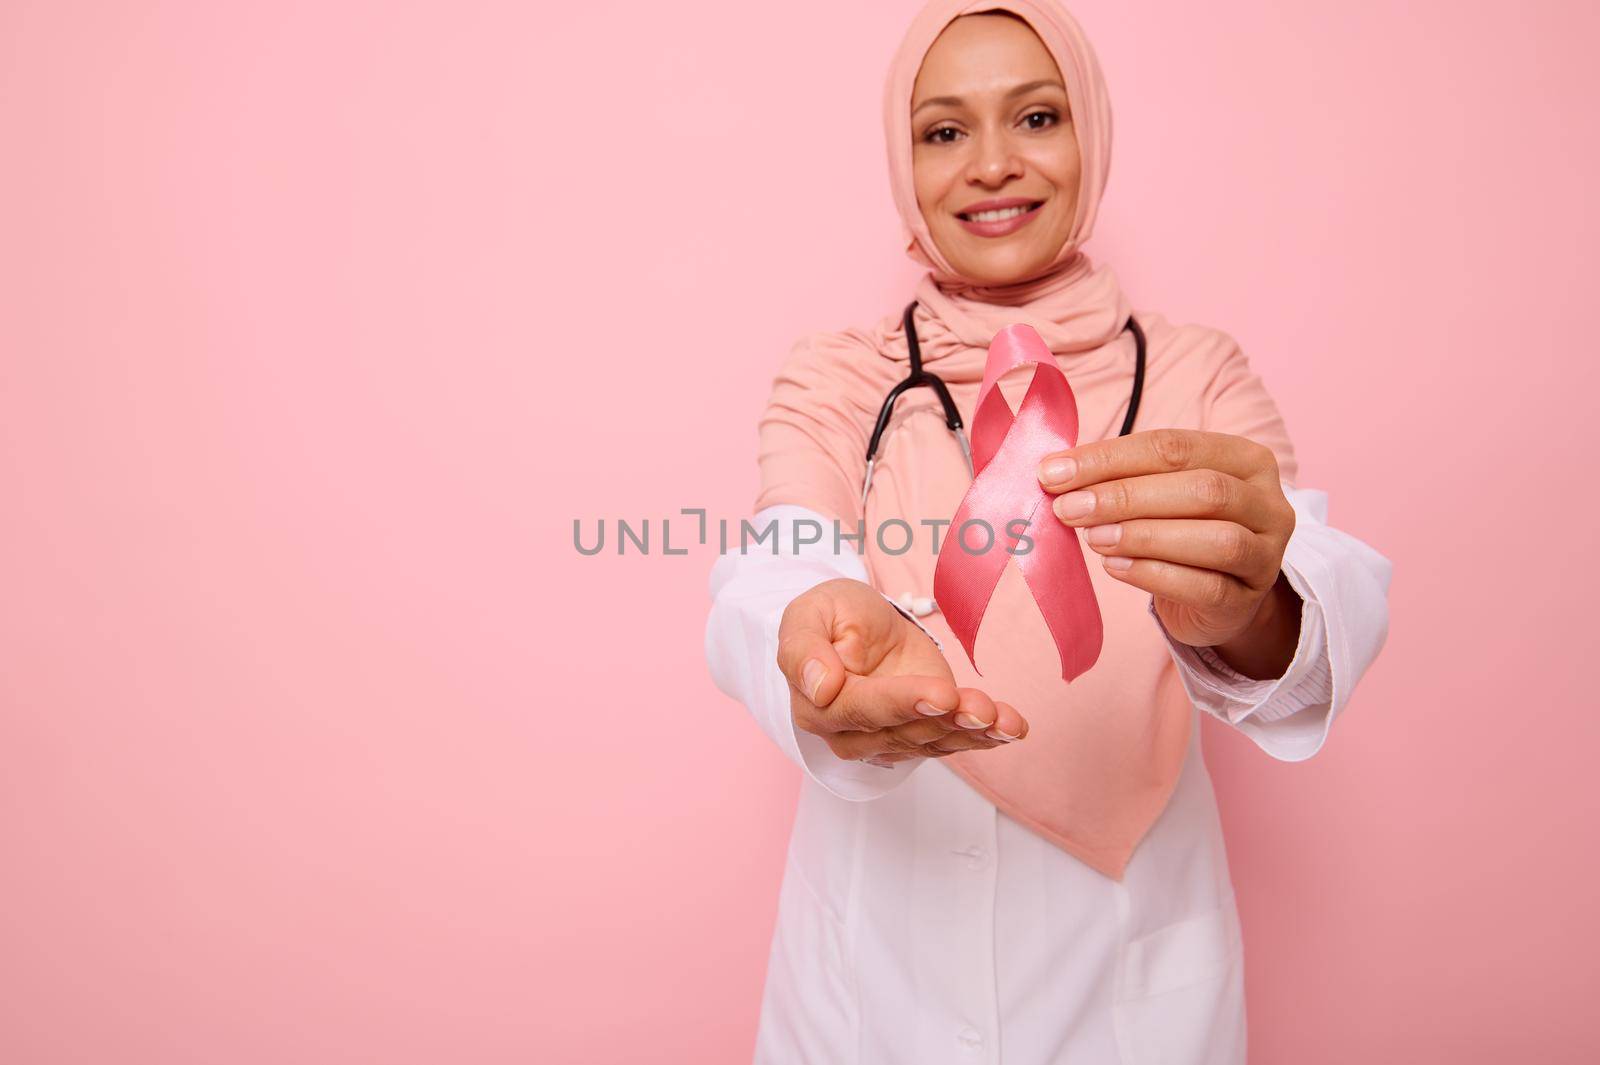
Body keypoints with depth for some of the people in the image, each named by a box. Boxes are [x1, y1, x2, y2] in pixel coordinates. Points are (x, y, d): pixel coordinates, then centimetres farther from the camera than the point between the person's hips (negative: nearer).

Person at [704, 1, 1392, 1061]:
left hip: (1134, 952, 1)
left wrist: (1249, 615, -42)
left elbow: (1336, 600, -19)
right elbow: (771, 581, -21)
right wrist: (826, 643, -43)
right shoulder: (835, 378, -3)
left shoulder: (1197, 373, -3)